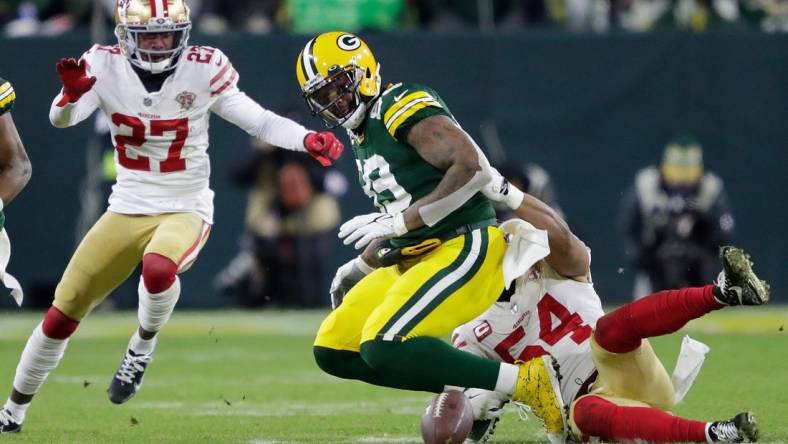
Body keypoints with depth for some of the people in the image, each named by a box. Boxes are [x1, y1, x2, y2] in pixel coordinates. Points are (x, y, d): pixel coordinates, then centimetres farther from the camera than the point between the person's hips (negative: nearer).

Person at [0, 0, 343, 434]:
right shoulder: (106, 65, -7)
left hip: (185, 211, -3)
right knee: (61, 315, 4)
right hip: (126, 210, 3)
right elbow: (61, 119, -18)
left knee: (159, 268, -37)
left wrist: (308, 140, -28)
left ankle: (143, 344, -6)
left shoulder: (203, 71, -11)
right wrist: (72, 92, -41)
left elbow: (260, 121, -10)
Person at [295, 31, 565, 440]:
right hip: (415, 260, 10)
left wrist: (399, 222, -23)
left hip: (464, 250, -10)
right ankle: (470, 389, 3)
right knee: (333, 351, 5)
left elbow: (473, 168, -25)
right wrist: (363, 265, 22)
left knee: (384, 348, -26)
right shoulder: (363, 134, 17)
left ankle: (523, 381, -18)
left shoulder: (404, 110, -13)